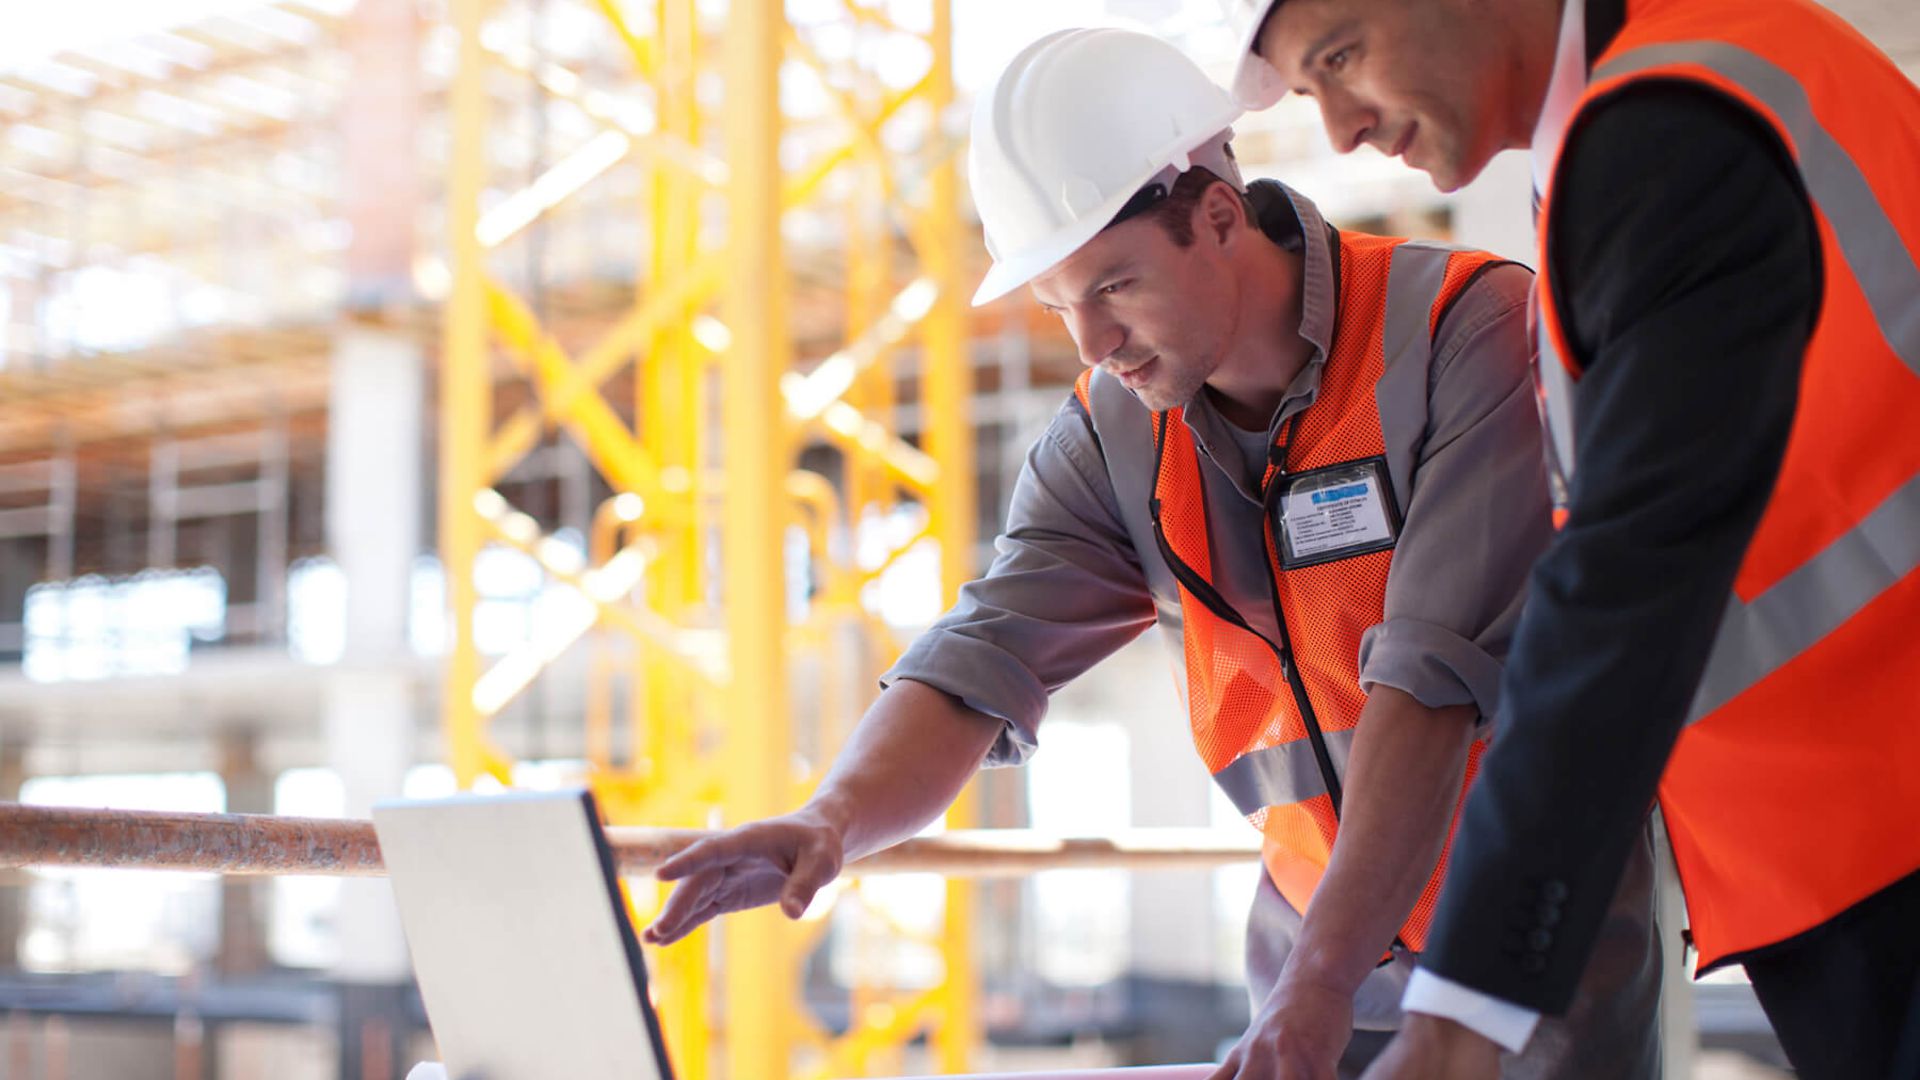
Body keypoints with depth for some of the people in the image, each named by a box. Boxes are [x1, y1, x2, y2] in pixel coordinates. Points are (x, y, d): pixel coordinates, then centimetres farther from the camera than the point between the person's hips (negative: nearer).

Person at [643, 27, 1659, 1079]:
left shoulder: (1469, 330, -18)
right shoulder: (1109, 434, -3)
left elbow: (1433, 678, -26)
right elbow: (979, 663, -9)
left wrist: (1319, 983, -32)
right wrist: (833, 818, -30)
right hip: (1323, 952, 4)